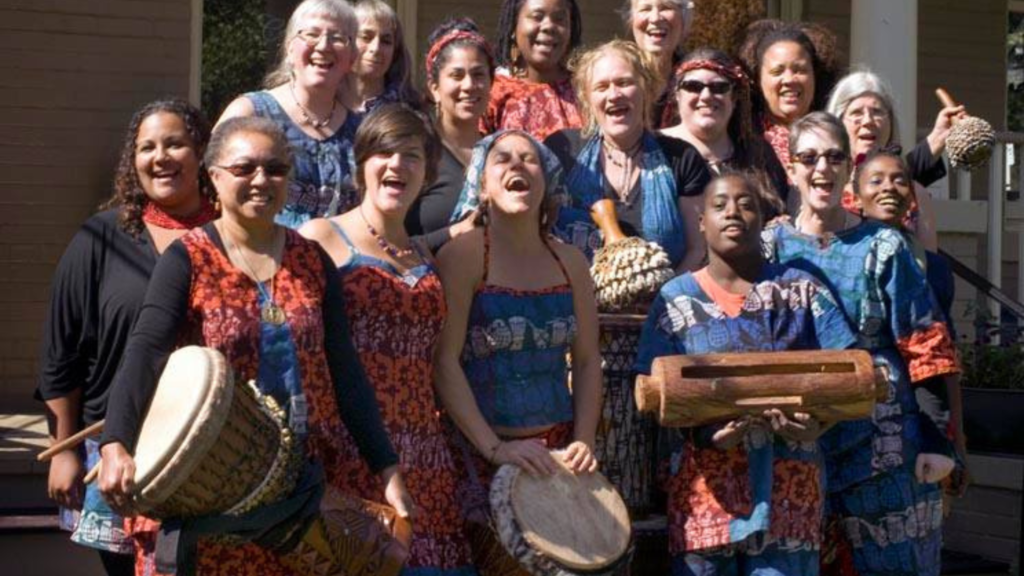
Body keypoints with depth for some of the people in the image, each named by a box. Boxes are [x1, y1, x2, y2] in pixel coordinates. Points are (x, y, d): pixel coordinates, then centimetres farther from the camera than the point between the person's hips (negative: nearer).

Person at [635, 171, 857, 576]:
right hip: (707, 481, 0)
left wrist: (821, 419, -18)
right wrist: (703, 432, -17)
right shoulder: (676, 299, 7)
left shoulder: (800, 290, 9)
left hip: (786, 481, 0)